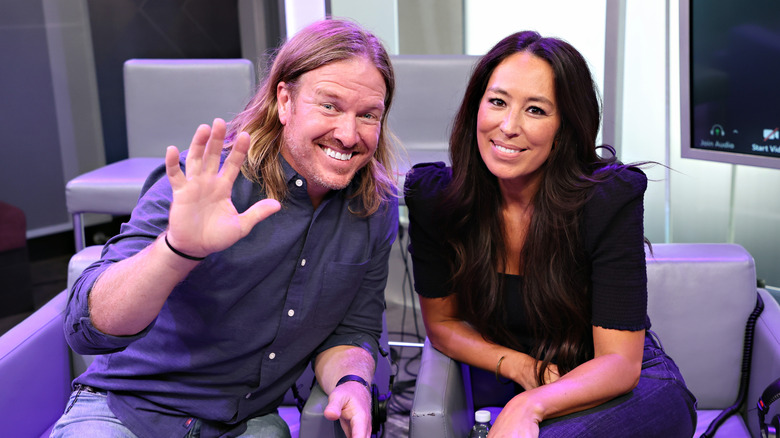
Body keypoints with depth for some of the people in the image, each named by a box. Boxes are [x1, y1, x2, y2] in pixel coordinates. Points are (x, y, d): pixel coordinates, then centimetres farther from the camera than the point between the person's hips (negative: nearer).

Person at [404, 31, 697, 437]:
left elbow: (619, 362, -19)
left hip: (630, 387, -3)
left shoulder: (610, 198, -20)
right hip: (518, 387, 4)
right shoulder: (431, 196, -11)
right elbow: (441, 321, 2)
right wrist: (519, 366, -16)